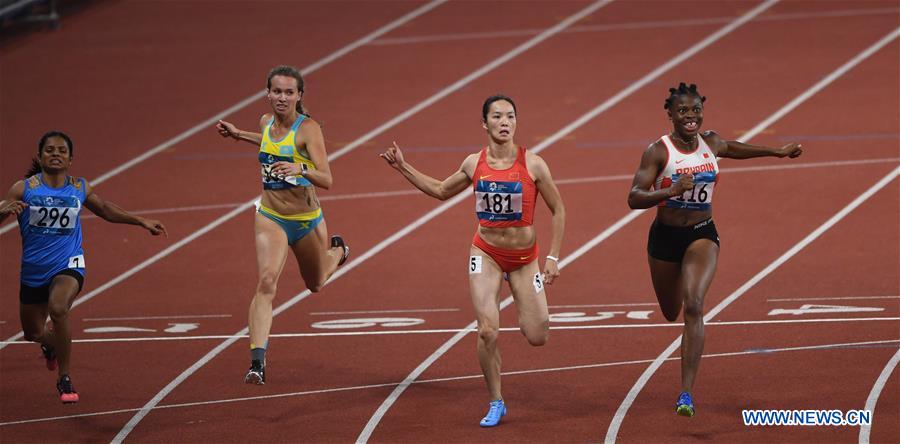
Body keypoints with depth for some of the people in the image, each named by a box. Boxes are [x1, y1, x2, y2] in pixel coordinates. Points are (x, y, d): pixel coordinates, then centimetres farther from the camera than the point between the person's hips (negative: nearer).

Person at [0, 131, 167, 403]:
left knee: (58, 308, -33)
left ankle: (65, 380, -19)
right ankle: (51, 344, 58)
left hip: (68, 266, -1)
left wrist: (142, 222, 19)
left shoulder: (80, 189, 0)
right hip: (33, 270, 1)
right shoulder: (24, 189, -8)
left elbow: (104, 209, 18)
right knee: (33, 333, 16)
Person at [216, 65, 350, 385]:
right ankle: (257, 362, -30)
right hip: (271, 217, 2)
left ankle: (337, 251, 61)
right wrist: (239, 135, 17)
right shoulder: (267, 123, -2)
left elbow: (326, 180, -24)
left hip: (307, 220, -2)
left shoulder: (308, 128, -19)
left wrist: (300, 169, -43)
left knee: (315, 284, 24)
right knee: (266, 282, -22)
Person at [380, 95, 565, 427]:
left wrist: (553, 258, -8)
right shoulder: (474, 164, -4)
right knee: (487, 332, -14)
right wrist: (403, 168, 9)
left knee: (537, 337, -1)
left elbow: (558, 210, -4)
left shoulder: (533, 165, -13)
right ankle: (496, 404, 4)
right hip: (486, 254, 1)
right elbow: (441, 191, 16)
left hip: (524, 258, -1)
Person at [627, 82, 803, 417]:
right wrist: (671, 191, -37)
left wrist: (777, 152, 31)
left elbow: (733, 149, 22)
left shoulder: (711, 143, -3)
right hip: (665, 236, -1)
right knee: (671, 312, 18)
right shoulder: (658, 151, -16)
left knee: (693, 306, -21)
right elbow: (634, 199, -22)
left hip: (702, 235, 1)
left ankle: (687, 393, -24)